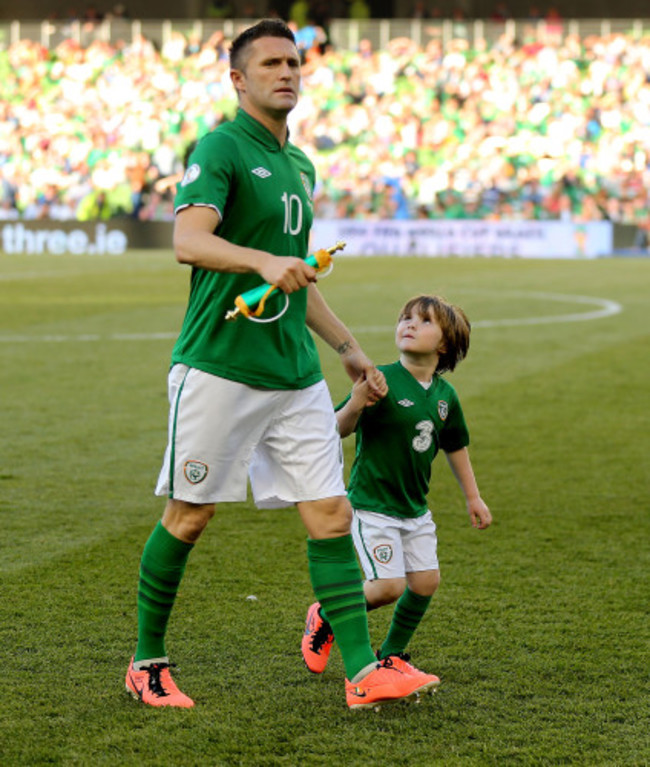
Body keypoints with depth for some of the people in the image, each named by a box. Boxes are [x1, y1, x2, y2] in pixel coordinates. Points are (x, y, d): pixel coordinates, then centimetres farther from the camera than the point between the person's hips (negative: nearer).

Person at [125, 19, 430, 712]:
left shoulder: (299, 163, 18)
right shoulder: (221, 148, -7)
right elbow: (188, 239, -24)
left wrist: (349, 349, 29)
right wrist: (264, 261, -39)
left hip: (294, 373, 7)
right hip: (218, 366, -7)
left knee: (331, 514, -2)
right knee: (187, 518, 2)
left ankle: (361, 671, -3)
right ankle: (147, 662, 17)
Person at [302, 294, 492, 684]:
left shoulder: (445, 395, 2)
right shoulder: (383, 381, -17)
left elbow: (455, 446, 18)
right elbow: (340, 429, -20)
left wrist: (473, 497, 22)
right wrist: (355, 405, -41)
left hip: (415, 507, 6)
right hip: (372, 504, -6)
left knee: (426, 581, 2)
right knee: (389, 586, -13)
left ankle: (393, 654, 24)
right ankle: (325, 617, 15)